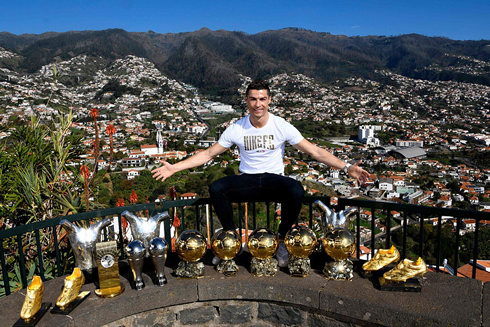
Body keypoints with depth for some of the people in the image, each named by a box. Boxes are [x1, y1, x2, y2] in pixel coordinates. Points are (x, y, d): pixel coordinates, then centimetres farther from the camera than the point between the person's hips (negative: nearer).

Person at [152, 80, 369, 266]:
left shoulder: (282, 126, -4)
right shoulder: (236, 129, -1)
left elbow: (315, 152, -4)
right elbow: (208, 154, 4)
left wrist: (346, 167, -14)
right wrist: (175, 168, -3)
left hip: (274, 181, -1)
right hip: (246, 182, 1)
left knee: (296, 191, -34)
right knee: (216, 189, -28)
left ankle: (282, 240, -6)